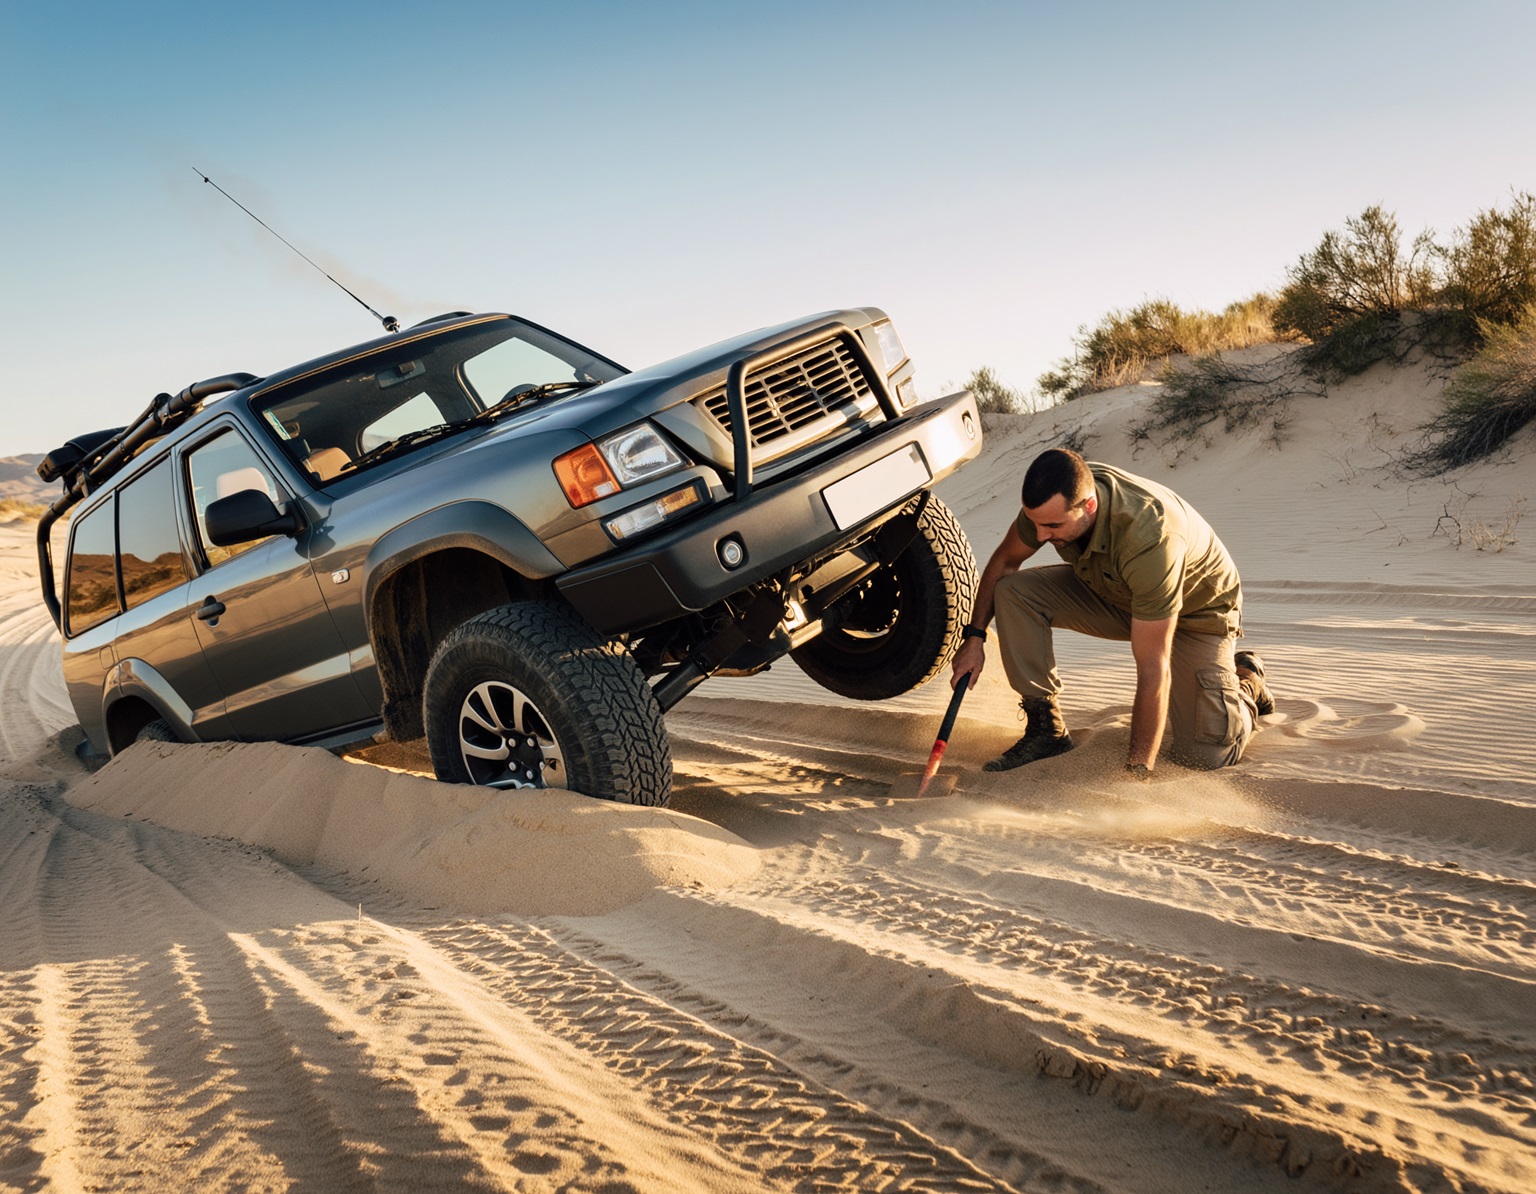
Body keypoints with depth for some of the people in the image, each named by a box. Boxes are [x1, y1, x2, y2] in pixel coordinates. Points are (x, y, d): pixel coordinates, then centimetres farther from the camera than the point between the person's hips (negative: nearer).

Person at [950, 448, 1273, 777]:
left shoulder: (1149, 538, -42)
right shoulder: (1054, 500, -24)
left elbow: (1152, 668, -38)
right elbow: (1003, 561, -1)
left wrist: (1138, 768, -35)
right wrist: (974, 636, -8)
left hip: (1196, 610, -5)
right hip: (1116, 595, 5)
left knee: (1207, 755, -19)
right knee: (1012, 591, -19)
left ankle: (1245, 678, 14)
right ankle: (1045, 727, -6)